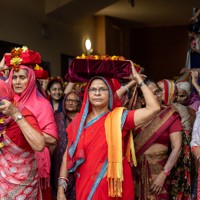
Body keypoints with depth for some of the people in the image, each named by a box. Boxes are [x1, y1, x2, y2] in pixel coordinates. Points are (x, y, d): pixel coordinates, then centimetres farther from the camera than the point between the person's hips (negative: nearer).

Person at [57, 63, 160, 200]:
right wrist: (61, 188, -2)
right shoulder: (78, 121, 3)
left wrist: (138, 79, -10)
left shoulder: (119, 118, -5)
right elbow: (68, 155, 5)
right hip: (85, 186, 2)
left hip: (112, 186, -2)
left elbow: (154, 108, -16)